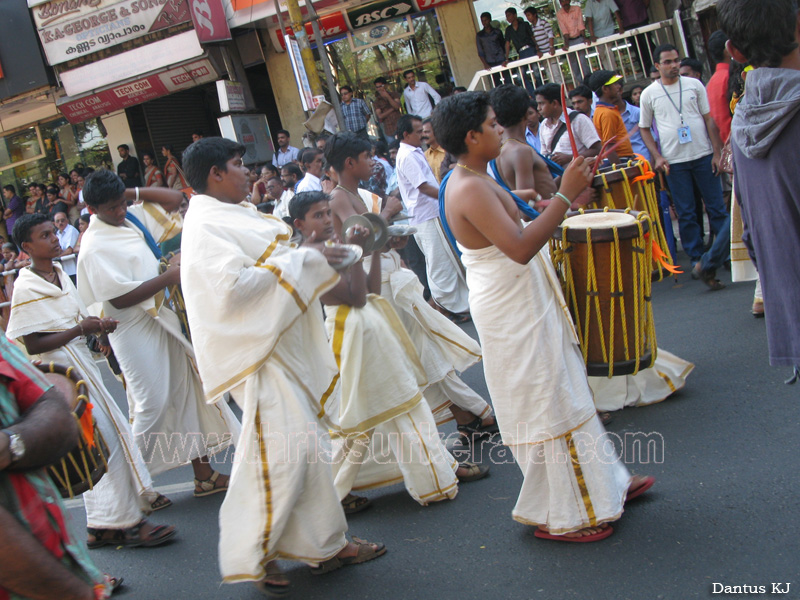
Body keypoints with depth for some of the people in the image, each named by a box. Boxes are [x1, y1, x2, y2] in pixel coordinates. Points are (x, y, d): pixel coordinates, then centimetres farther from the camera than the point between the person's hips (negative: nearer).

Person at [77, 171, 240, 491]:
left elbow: (175, 198, 13)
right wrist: (169, 276, -20)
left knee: (188, 392, 9)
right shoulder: (94, 247, -15)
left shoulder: (133, 217, 7)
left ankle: (203, 473, 18)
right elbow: (120, 298, -21)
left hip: (164, 317, 8)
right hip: (136, 330, -8)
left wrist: (134, 193, 3)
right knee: (153, 403, -6)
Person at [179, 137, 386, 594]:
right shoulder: (207, 226, -16)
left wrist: (317, 257, 12)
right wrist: (300, 259, -21)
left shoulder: (234, 213, 15)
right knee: (281, 450, -9)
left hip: (286, 347, 10)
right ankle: (251, 555, 8)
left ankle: (326, 544, 22)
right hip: (257, 351, -10)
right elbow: (233, 284, -28)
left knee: (306, 444, 12)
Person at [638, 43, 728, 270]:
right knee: (685, 213, 4)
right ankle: (697, 258, 14)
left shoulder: (694, 85, 4)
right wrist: (657, 156, -5)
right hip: (674, 162, -1)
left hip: (703, 156, 1)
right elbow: (644, 128, 8)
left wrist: (717, 153, -1)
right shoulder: (649, 94, 2)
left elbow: (709, 119, 6)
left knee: (716, 207, 5)